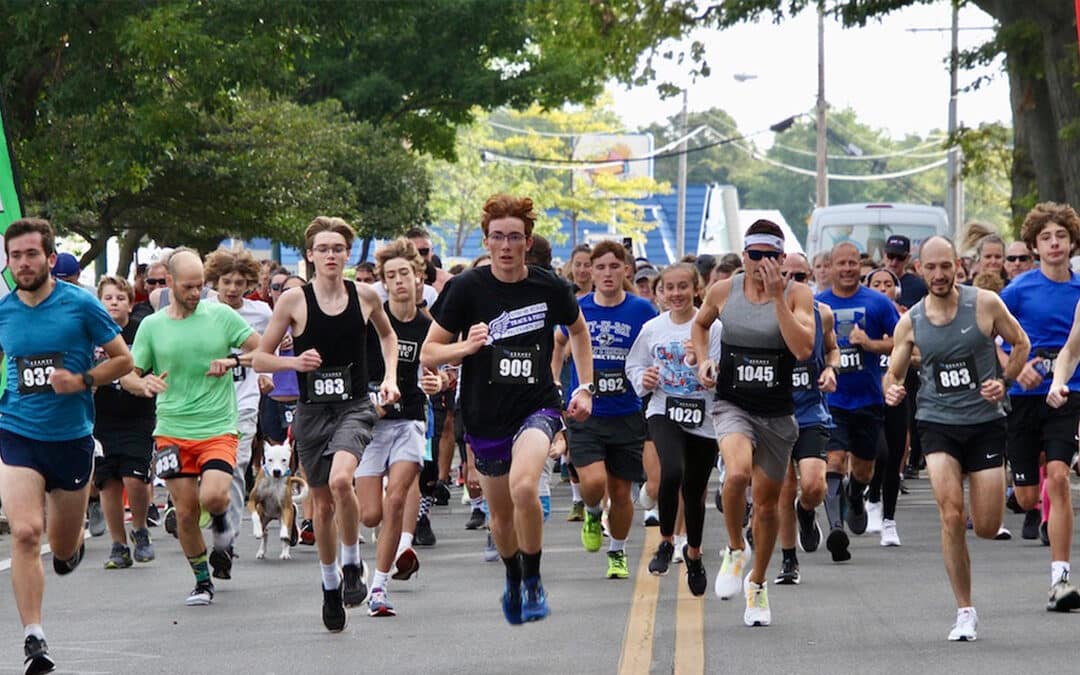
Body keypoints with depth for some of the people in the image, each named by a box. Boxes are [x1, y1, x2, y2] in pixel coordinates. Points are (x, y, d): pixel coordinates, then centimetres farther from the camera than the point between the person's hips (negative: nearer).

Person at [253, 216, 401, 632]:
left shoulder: (365, 296, 1)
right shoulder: (293, 300, -4)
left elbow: (387, 335, 23)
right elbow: (260, 359, 1)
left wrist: (390, 377, 10)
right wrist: (294, 361, -17)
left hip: (355, 407, -1)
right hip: (312, 411, 1)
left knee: (341, 479, -28)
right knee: (322, 502, 9)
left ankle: (352, 563, -5)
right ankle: (330, 585, 29)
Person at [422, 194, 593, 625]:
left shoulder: (549, 287, -4)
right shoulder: (467, 289, -8)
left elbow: (578, 331, 18)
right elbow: (428, 354, -4)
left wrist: (585, 387, 10)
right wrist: (466, 348, -23)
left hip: (537, 406, -2)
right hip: (484, 416, 2)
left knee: (523, 486, -29)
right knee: (501, 513, 15)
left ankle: (534, 581, -8)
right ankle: (512, 579, 46)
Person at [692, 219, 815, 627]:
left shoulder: (797, 295, -5)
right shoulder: (723, 291, 0)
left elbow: (804, 349, -21)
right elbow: (700, 324, 22)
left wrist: (777, 298, -22)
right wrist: (703, 360, 4)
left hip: (777, 413, 1)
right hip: (733, 405, -1)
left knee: (767, 502, 10)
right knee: (737, 472, -30)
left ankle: (757, 584, 32)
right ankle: (735, 551, -4)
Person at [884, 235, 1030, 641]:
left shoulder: (985, 304, -5)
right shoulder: (910, 322, 1)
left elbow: (1020, 344, 7)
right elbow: (894, 374, 9)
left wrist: (1004, 383, -7)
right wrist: (892, 391, -14)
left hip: (986, 422, -1)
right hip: (938, 423, 1)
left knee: (987, 528, -1)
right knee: (951, 516, -17)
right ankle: (965, 611, -6)